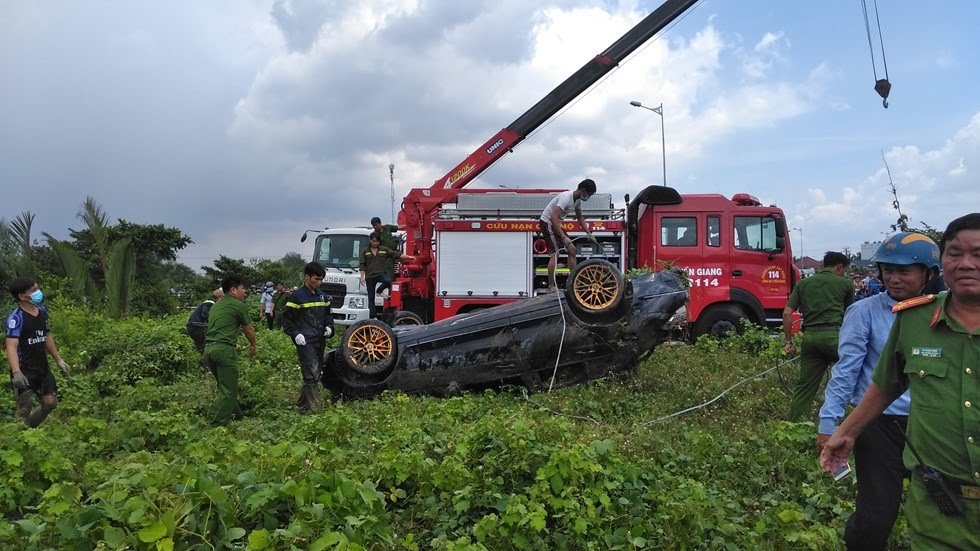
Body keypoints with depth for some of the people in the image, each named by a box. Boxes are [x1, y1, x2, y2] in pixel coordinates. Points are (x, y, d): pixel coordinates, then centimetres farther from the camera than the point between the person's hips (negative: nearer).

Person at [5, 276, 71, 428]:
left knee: (50, 402, 12)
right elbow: (11, 346, -28)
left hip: (43, 368, 7)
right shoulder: (16, 318, -19)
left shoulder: (42, 312, 6)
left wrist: (59, 360, 19)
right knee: (25, 408, -3)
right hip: (25, 371, -7)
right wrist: (16, 372, -41)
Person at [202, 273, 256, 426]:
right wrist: (253, 345, 29)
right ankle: (218, 425, -5)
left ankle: (236, 414, 31)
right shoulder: (239, 305, 0)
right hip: (224, 349, -8)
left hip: (208, 349, 8)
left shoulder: (216, 305, 21)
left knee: (225, 386, 21)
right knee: (228, 390, -3)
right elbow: (248, 330, 10)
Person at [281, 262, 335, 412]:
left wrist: (329, 326, 6)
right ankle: (315, 408, -9)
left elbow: (327, 314, 25)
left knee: (317, 374, 14)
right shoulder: (297, 296, -7)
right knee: (312, 375, -12)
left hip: (320, 341, 8)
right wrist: (295, 334, -17)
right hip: (305, 342, -8)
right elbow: (286, 319, -5)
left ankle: (302, 403, 28)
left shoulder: (322, 295, 13)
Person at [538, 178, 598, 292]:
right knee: (555, 253, -17)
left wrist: (589, 234, 11)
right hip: (547, 222, -10)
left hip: (556, 224, 10)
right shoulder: (566, 197, -27)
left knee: (572, 249, 7)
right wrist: (564, 237, -41)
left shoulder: (578, 200, 3)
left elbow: (580, 218, 19)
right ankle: (551, 286, -15)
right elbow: (553, 217, -37)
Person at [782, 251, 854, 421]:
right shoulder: (845, 284, 10)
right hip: (833, 335, -4)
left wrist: (788, 341, 13)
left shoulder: (803, 283, 16)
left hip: (809, 337, 4)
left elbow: (787, 313, 8)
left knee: (805, 386, 10)